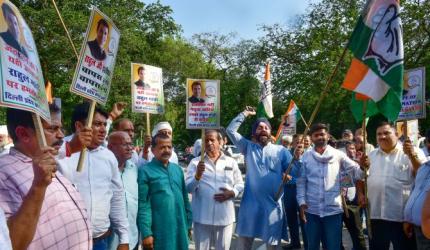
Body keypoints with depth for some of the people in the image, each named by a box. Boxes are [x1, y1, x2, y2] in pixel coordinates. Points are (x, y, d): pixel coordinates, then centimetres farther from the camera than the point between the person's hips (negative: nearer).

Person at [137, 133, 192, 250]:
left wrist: (188, 223, 11)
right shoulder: (145, 171, -9)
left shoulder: (177, 169, 8)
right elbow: (143, 205, -11)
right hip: (159, 231, -5)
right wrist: (146, 233, -14)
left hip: (180, 229, 5)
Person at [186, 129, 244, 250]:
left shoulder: (231, 162, 7)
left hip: (225, 217, 2)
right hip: (202, 217, -1)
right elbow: (188, 188, -6)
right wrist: (197, 175, -24)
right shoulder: (195, 162, 1)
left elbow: (240, 184, 10)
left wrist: (232, 193, -10)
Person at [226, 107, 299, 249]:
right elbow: (231, 130, 4)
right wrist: (245, 114, 6)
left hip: (273, 204, 0)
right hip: (251, 203, 1)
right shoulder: (248, 147, 9)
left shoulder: (281, 150, 6)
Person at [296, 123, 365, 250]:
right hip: (311, 210, 1)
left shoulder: (338, 155, 0)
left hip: (333, 210, -1)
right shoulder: (306, 156, 3)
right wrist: (301, 202, -5)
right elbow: (301, 181, 3)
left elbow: (356, 172, -7)